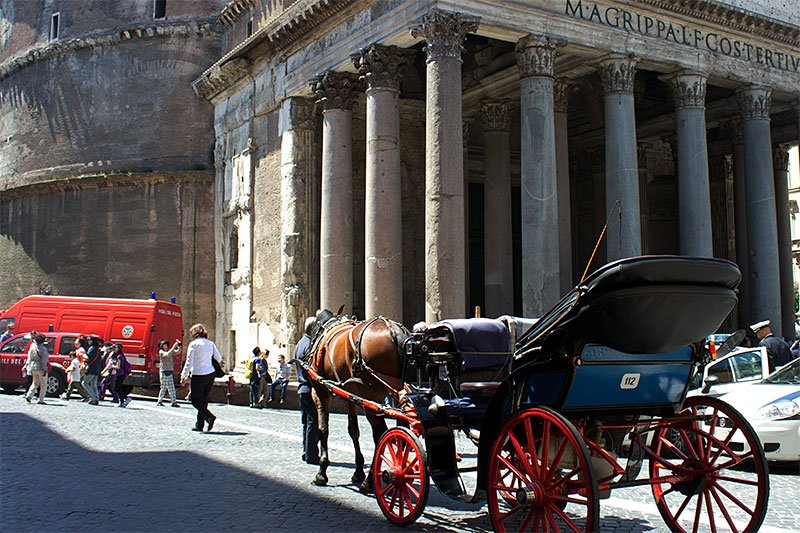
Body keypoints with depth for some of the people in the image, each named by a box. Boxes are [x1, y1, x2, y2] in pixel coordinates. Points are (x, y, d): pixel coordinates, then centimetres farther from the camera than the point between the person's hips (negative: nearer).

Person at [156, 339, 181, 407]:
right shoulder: (161, 352, -6)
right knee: (163, 387, -2)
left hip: (170, 372, 6)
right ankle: (159, 401, 9)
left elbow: (178, 351, 11)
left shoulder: (170, 351, 13)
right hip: (164, 372, -6)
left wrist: (179, 345, -5)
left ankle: (174, 402, 0)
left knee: (172, 388, 2)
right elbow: (167, 354, -24)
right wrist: (174, 347, -26)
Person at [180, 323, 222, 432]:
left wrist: (183, 376, -4)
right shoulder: (210, 343, 6)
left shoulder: (193, 344, -8)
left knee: (196, 401, 3)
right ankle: (199, 425, 12)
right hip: (210, 374, 6)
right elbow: (219, 357, 17)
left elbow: (189, 363, -10)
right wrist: (220, 361, 39)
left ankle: (209, 416, -17)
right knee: (204, 400, 12)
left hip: (198, 376, -6)